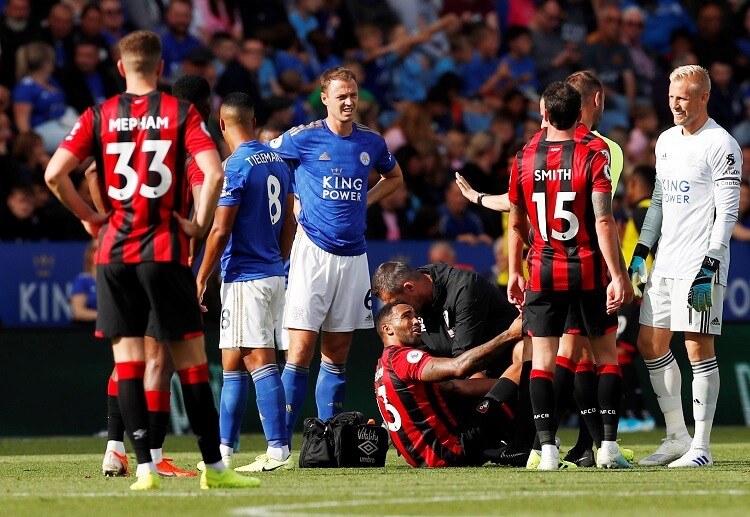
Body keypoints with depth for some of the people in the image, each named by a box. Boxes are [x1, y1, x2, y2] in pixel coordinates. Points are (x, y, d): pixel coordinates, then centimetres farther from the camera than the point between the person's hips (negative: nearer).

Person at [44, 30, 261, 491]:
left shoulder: (99, 116, 4)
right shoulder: (181, 113, 0)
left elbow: (55, 174, -4)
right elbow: (213, 173, -14)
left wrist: (89, 217, 7)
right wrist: (200, 223, -1)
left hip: (114, 249, 1)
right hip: (165, 251, -1)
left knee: (127, 359, 2)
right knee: (190, 358, 3)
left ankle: (145, 468, -4)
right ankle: (214, 467, 4)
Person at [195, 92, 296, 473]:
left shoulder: (235, 167, -13)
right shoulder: (278, 163, 11)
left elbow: (220, 231, -15)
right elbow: (289, 225, 16)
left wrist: (200, 280, -8)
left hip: (244, 278, -8)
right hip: (273, 275, 8)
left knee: (259, 361, -9)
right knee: (231, 363, 14)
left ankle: (278, 449, -14)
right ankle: (223, 449, 18)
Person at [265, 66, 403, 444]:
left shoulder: (371, 141, 9)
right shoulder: (302, 138, -4)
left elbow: (394, 177, 29)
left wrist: (365, 200, 11)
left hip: (353, 256, 5)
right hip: (313, 252, -5)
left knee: (338, 352, 7)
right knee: (301, 349, -10)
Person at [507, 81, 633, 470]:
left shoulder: (524, 160, 1)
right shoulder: (593, 158, -9)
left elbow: (517, 223, 10)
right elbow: (603, 222, -16)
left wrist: (514, 272, 21)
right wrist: (618, 276, -16)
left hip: (543, 273, 2)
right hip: (589, 272, -2)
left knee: (542, 360, 3)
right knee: (606, 356, 9)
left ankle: (547, 449, -7)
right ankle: (608, 446, 3)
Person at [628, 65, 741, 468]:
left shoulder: (720, 145, -9)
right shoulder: (667, 141, 16)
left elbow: (727, 211, -13)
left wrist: (710, 265, -20)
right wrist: (640, 252, 18)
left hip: (700, 263, -9)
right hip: (666, 263, 9)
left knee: (698, 347, -8)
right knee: (651, 344, 9)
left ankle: (701, 446, -4)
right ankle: (677, 437, 18)